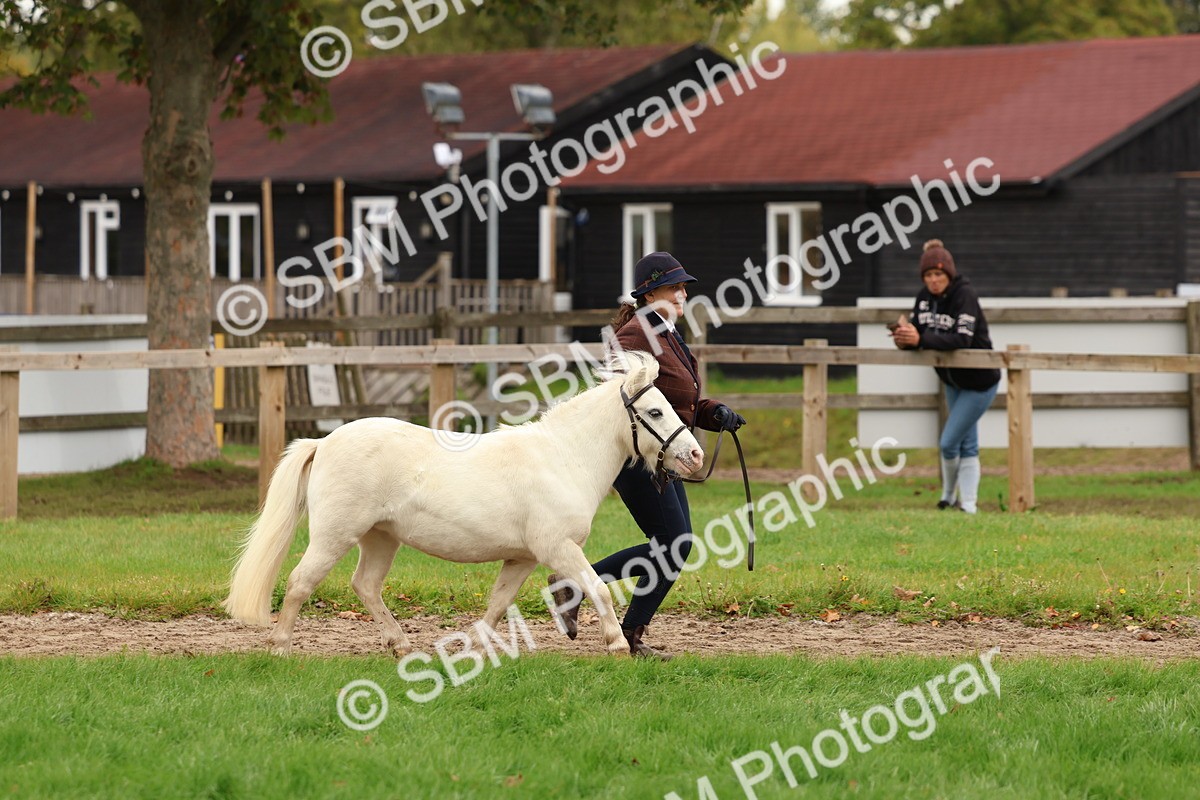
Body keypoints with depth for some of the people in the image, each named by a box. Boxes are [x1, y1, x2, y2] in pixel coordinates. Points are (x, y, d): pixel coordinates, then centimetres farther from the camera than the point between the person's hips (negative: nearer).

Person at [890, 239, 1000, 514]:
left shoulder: (965, 296, -24)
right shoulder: (925, 297, -2)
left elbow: (962, 339, -36)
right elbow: (915, 330, -8)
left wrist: (920, 339, -46)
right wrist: (904, 338, -33)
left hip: (979, 381, -7)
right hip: (953, 380, 7)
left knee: (949, 442, -7)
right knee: (967, 445, 16)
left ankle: (949, 496, 14)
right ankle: (968, 504, 26)